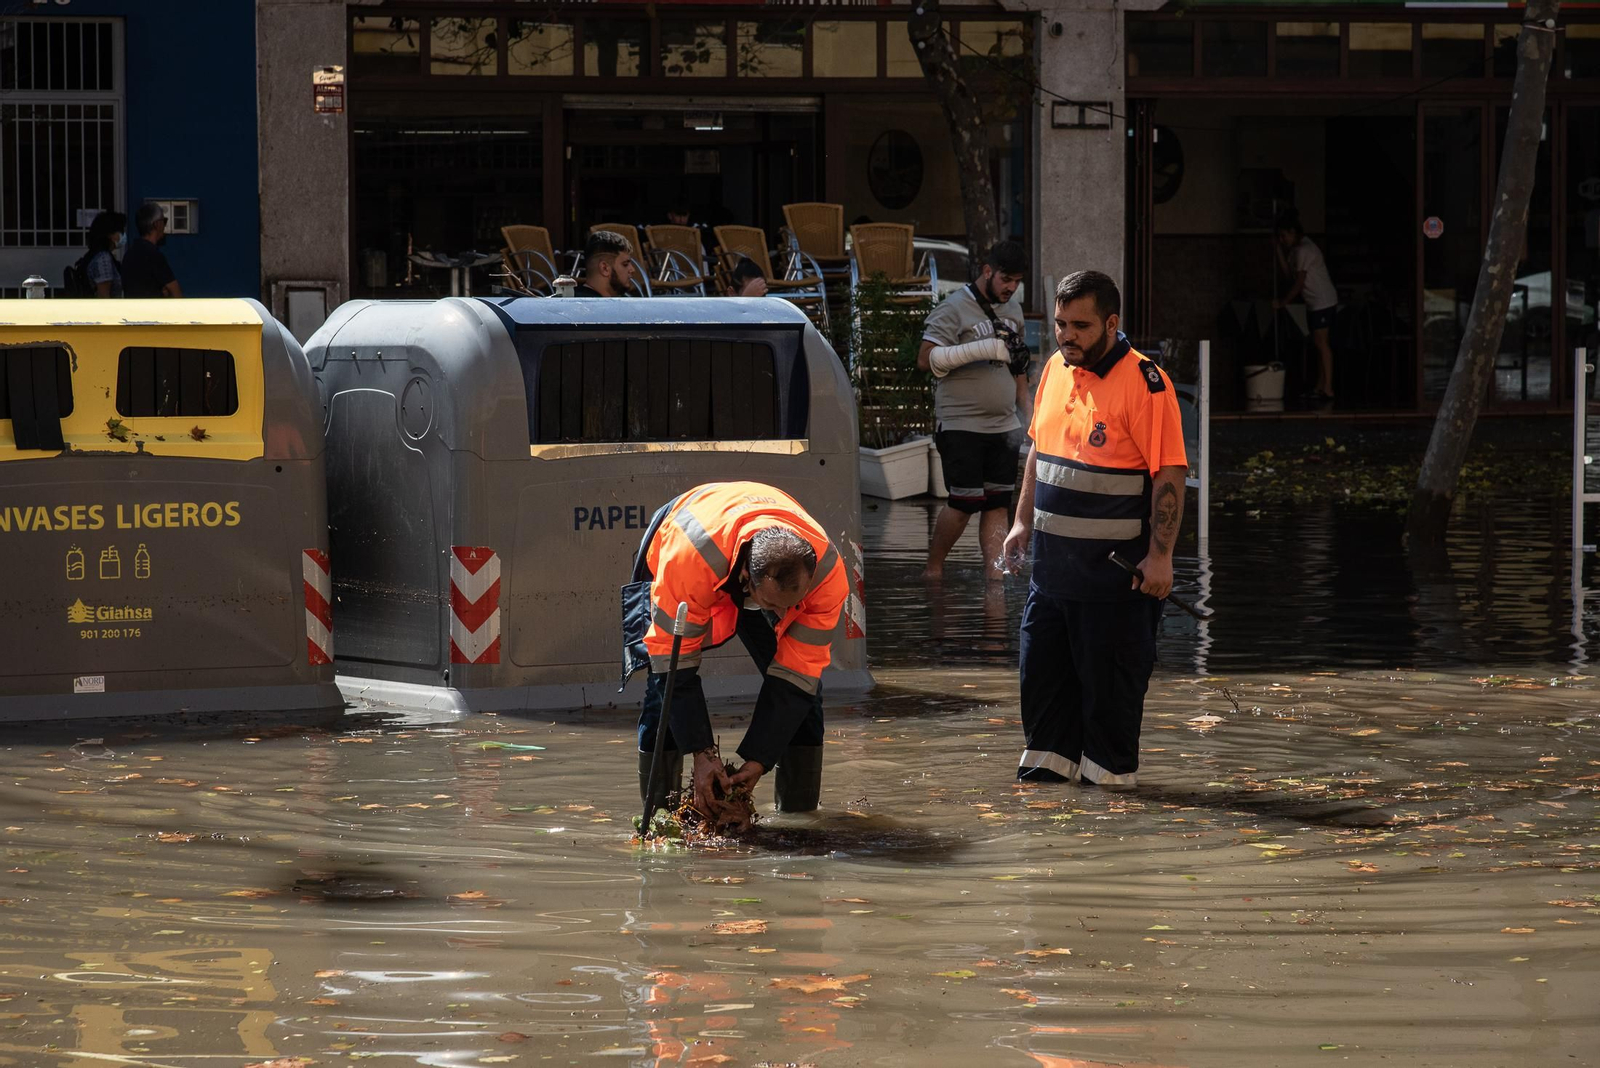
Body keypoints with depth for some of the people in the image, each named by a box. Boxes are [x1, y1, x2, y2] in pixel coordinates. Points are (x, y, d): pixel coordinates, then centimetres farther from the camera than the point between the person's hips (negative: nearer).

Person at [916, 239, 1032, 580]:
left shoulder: (1012, 309, 15)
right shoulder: (954, 309, -9)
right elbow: (926, 359, -17)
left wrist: (1026, 408, 23)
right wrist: (982, 350, -23)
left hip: (1003, 426, 7)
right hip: (962, 426, -7)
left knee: (998, 503, 3)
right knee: (965, 502, -7)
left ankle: (994, 572, 3)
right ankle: (933, 566, 9)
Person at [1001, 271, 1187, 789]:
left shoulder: (1144, 383, -14)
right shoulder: (1056, 370, 9)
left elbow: (1169, 474, -16)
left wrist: (1160, 555, -21)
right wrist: (1023, 522, 17)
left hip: (1115, 567, -7)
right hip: (1052, 561, 7)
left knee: (1108, 674, 1)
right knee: (1043, 668, 13)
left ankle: (1110, 768, 13)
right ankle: (1048, 761, 25)